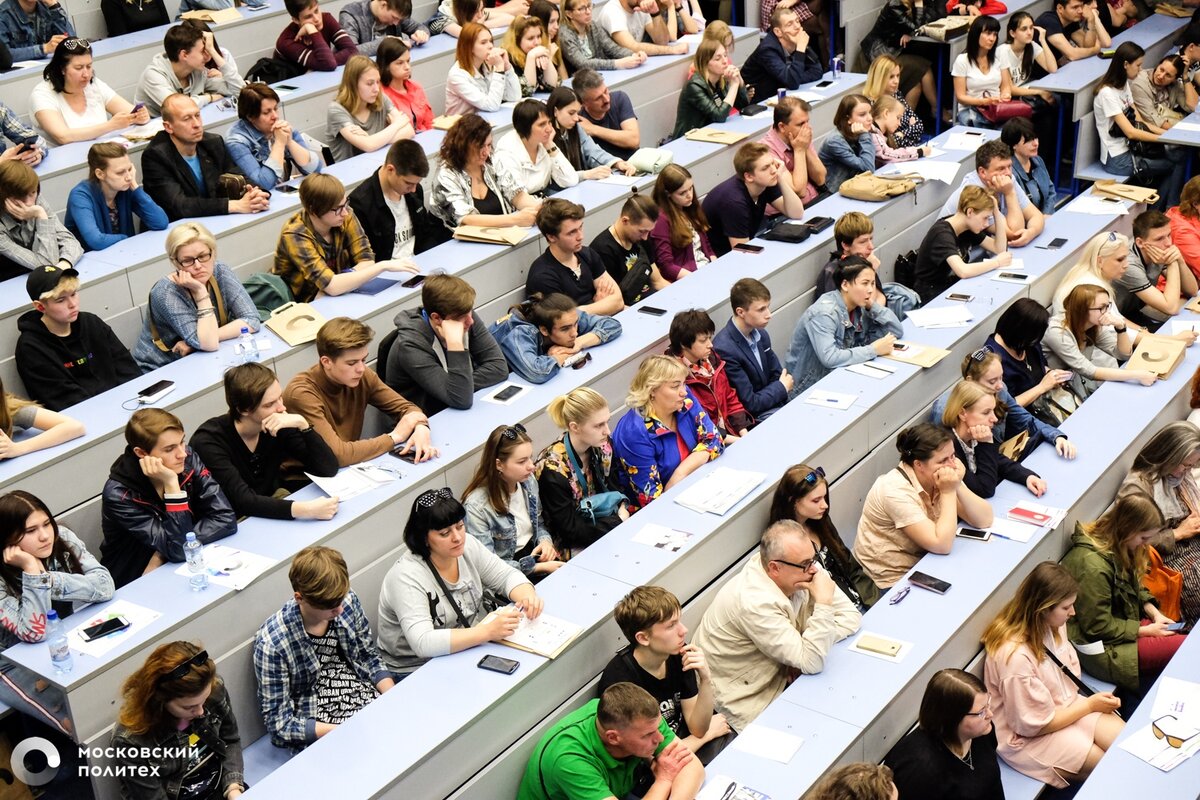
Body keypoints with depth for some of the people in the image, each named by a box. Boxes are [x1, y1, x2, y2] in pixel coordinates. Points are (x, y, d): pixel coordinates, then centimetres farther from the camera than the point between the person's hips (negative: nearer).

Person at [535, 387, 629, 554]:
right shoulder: (553, 469, -23)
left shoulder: (603, 446, -4)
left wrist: (623, 510, -12)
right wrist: (620, 521, -18)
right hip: (577, 548, -7)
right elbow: (571, 531, -18)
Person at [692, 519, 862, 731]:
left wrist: (807, 651, -19)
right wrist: (823, 602, -32)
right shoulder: (756, 602, -33)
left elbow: (851, 616, -7)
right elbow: (812, 662, -31)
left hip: (779, 672, 8)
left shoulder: (804, 569, -11)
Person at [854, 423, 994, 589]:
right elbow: (942, 545, -28)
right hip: (893, 581, -7)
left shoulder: (938, 477, -6)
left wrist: (958, 486, -21)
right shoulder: (896, 491, -26)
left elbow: (984, 520, -9)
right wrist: (949, 492, -26)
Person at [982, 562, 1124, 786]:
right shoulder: (1015, 656, -34)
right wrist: (1090, 704, -13)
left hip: (1066, 705, 7)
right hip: (1028, 736, -7)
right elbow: (1036, 725, -23)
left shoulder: (1051, 624, -11)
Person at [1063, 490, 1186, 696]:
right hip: (1100, 647, -9)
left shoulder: (1118, 546, -1)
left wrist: (1154, 613, 1)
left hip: (1123, 622, 9)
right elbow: (1098, 627, -22)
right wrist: (1145, 631, -14)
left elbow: (1134, 587, 16)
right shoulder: (1093, 566, -29)